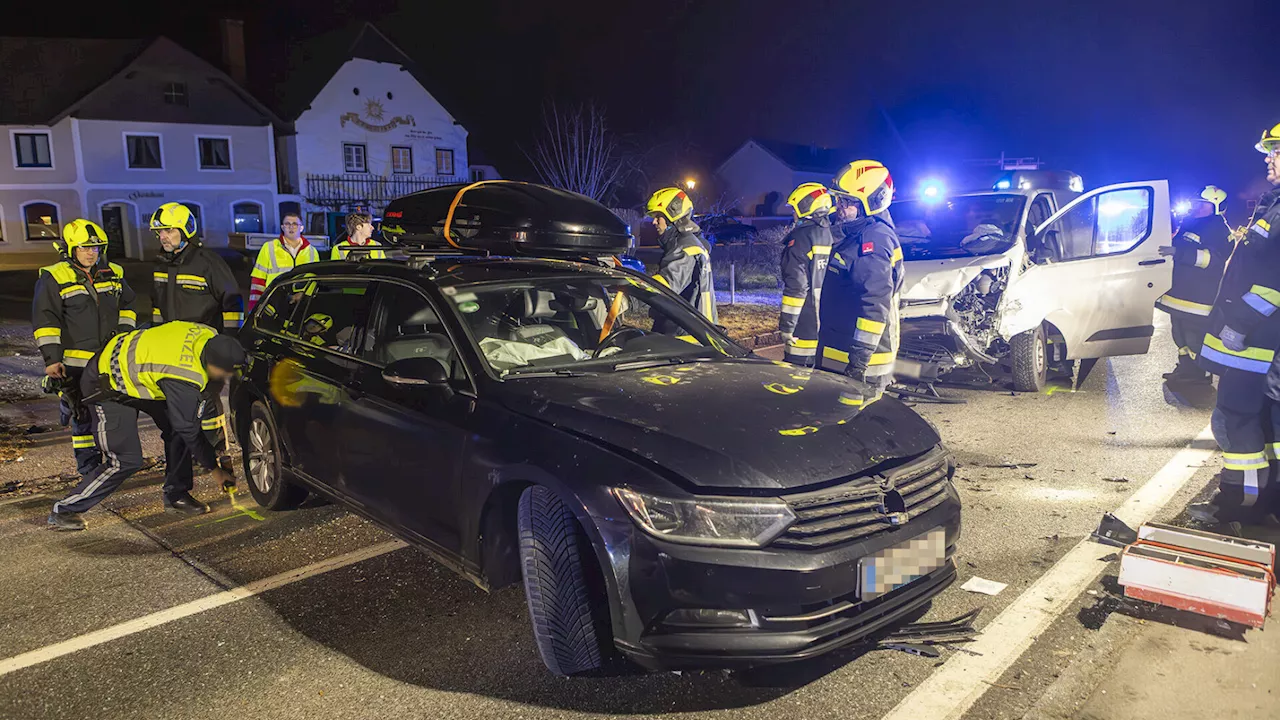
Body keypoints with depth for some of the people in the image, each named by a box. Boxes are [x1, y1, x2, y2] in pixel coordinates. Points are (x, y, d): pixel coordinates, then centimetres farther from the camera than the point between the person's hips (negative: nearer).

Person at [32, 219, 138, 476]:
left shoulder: (113, 274, 8)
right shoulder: (54, 278, -7)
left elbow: (127, 306, 21)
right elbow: (45, 321, -9)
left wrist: (124, 332, 6)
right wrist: (52, 358, -14)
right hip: (76, 362, -5)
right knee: (83, 417, -1)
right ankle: (89, 469, 9)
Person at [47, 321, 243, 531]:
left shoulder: (209, 335, -16)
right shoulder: (184, 379, -36)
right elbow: (189, 430, -23)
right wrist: (214, 468, -11)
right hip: (107, 386, -9)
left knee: (177, 430, 1)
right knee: (126, 460, -9)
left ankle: (176, 496, 15)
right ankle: (64, 510, 8)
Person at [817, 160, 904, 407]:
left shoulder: (873, 240, -17)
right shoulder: (857, 235, 16)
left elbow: (876, 305, -24)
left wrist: (859, 358, -25)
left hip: (859, 361, -11)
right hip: (842, 353, 11)